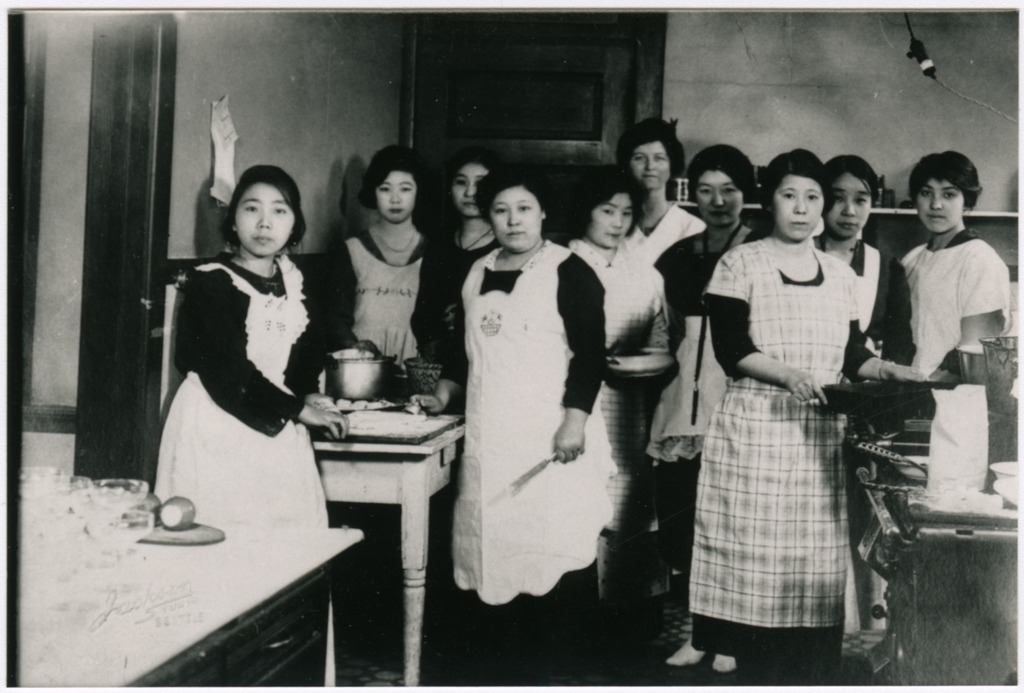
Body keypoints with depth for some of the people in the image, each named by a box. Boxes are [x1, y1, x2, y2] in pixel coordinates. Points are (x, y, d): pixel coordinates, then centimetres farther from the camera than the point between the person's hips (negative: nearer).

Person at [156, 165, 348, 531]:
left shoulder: (293, 283, 12)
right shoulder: (209, 283, -7)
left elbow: (311, 351, 24)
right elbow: (226, 368, -13)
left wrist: (307, 393, 3)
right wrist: (296, 408, -9)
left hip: (277, 432, 6)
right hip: (216, 432, -5)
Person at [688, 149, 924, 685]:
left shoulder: (839, 275, 15)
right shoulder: (740, 265, 2)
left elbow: (850, 354, 15)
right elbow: (730, 348, -7)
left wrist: (887, 371, -4)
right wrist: (787, 375, -21)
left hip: (819, 437, 4)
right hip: (754, 433, -4)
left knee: (817, 574, 2)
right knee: (756, 569, -4)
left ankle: (813, 681, 9)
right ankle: (757, 679, 5)